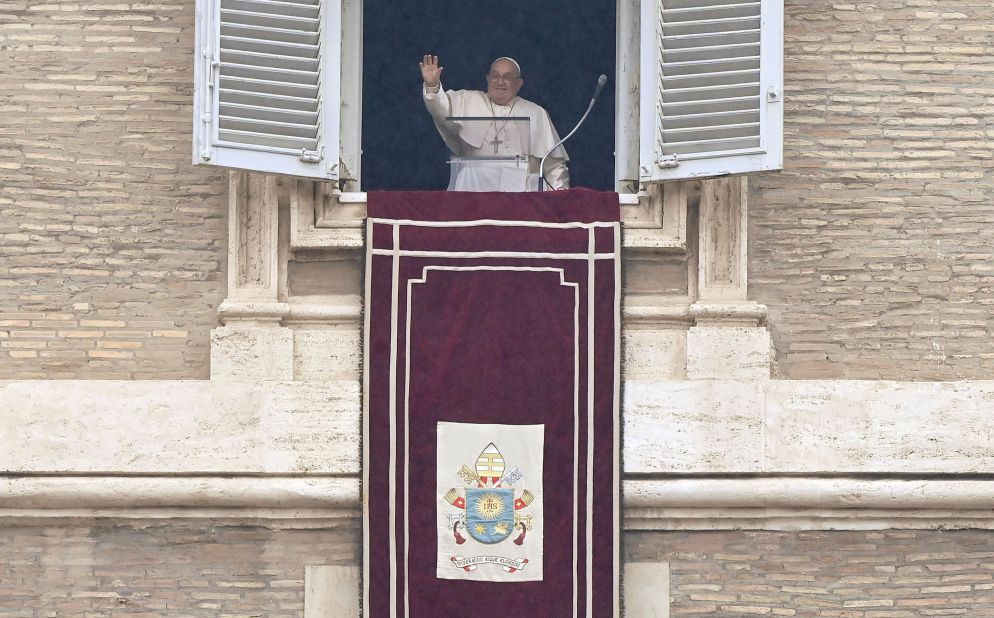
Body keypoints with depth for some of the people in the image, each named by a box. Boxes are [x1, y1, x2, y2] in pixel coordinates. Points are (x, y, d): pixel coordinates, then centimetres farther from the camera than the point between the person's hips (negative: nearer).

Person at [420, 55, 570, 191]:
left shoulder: (537, 114, 20)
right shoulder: (467, 102, 17)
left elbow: (553, 162, 18)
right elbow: (441, 110, -2)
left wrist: (560, 188, 5)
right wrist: (432, 86, -21)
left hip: (521, 186, 1)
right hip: (473, 185, -1)